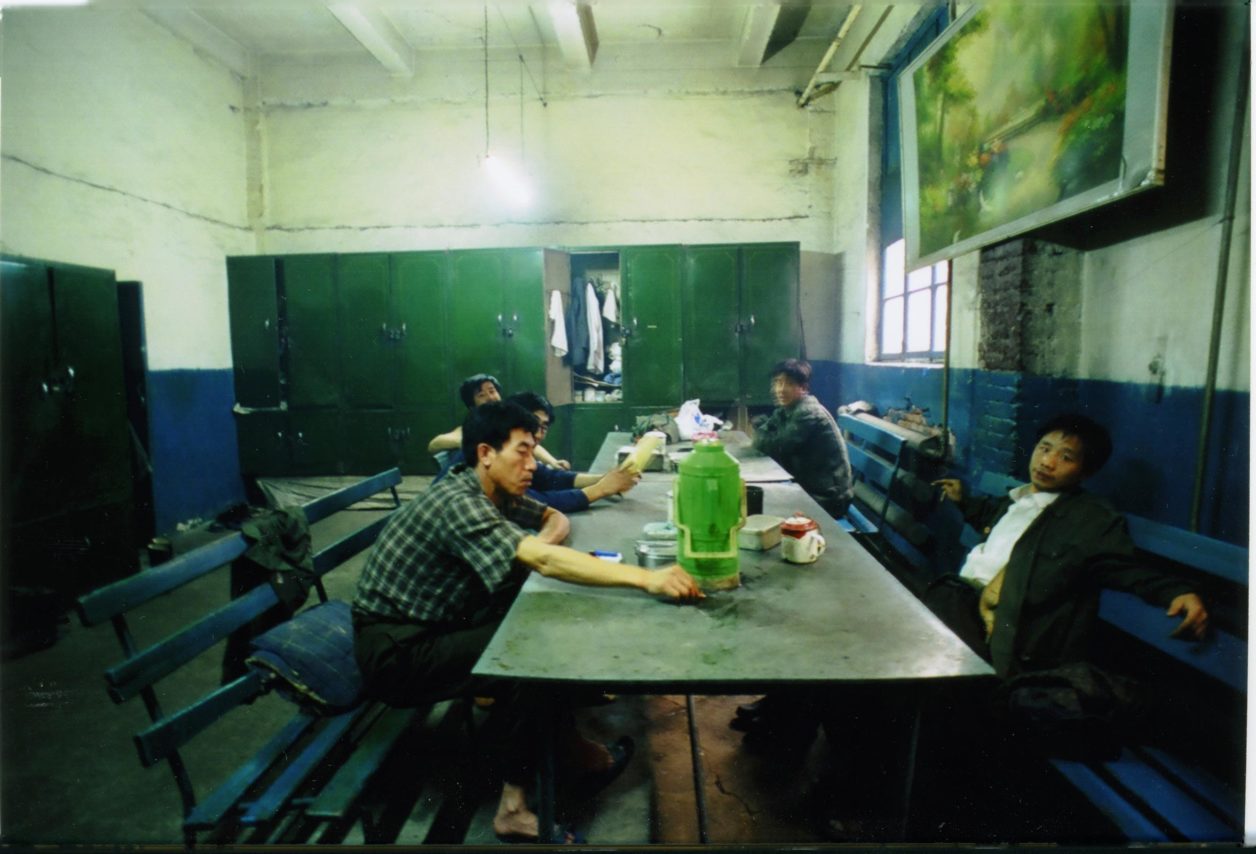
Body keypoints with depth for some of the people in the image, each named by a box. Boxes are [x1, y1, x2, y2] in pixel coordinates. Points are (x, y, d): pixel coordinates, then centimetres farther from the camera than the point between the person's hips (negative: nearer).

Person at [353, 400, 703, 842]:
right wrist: (647, 579, -42)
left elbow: (557, 518, 12)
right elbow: (545, 562, -38)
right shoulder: (459, 504, -27)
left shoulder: (496, 492, 1)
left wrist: (537, 547, -12)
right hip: (395, 652, -9)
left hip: (435, 630, 9)